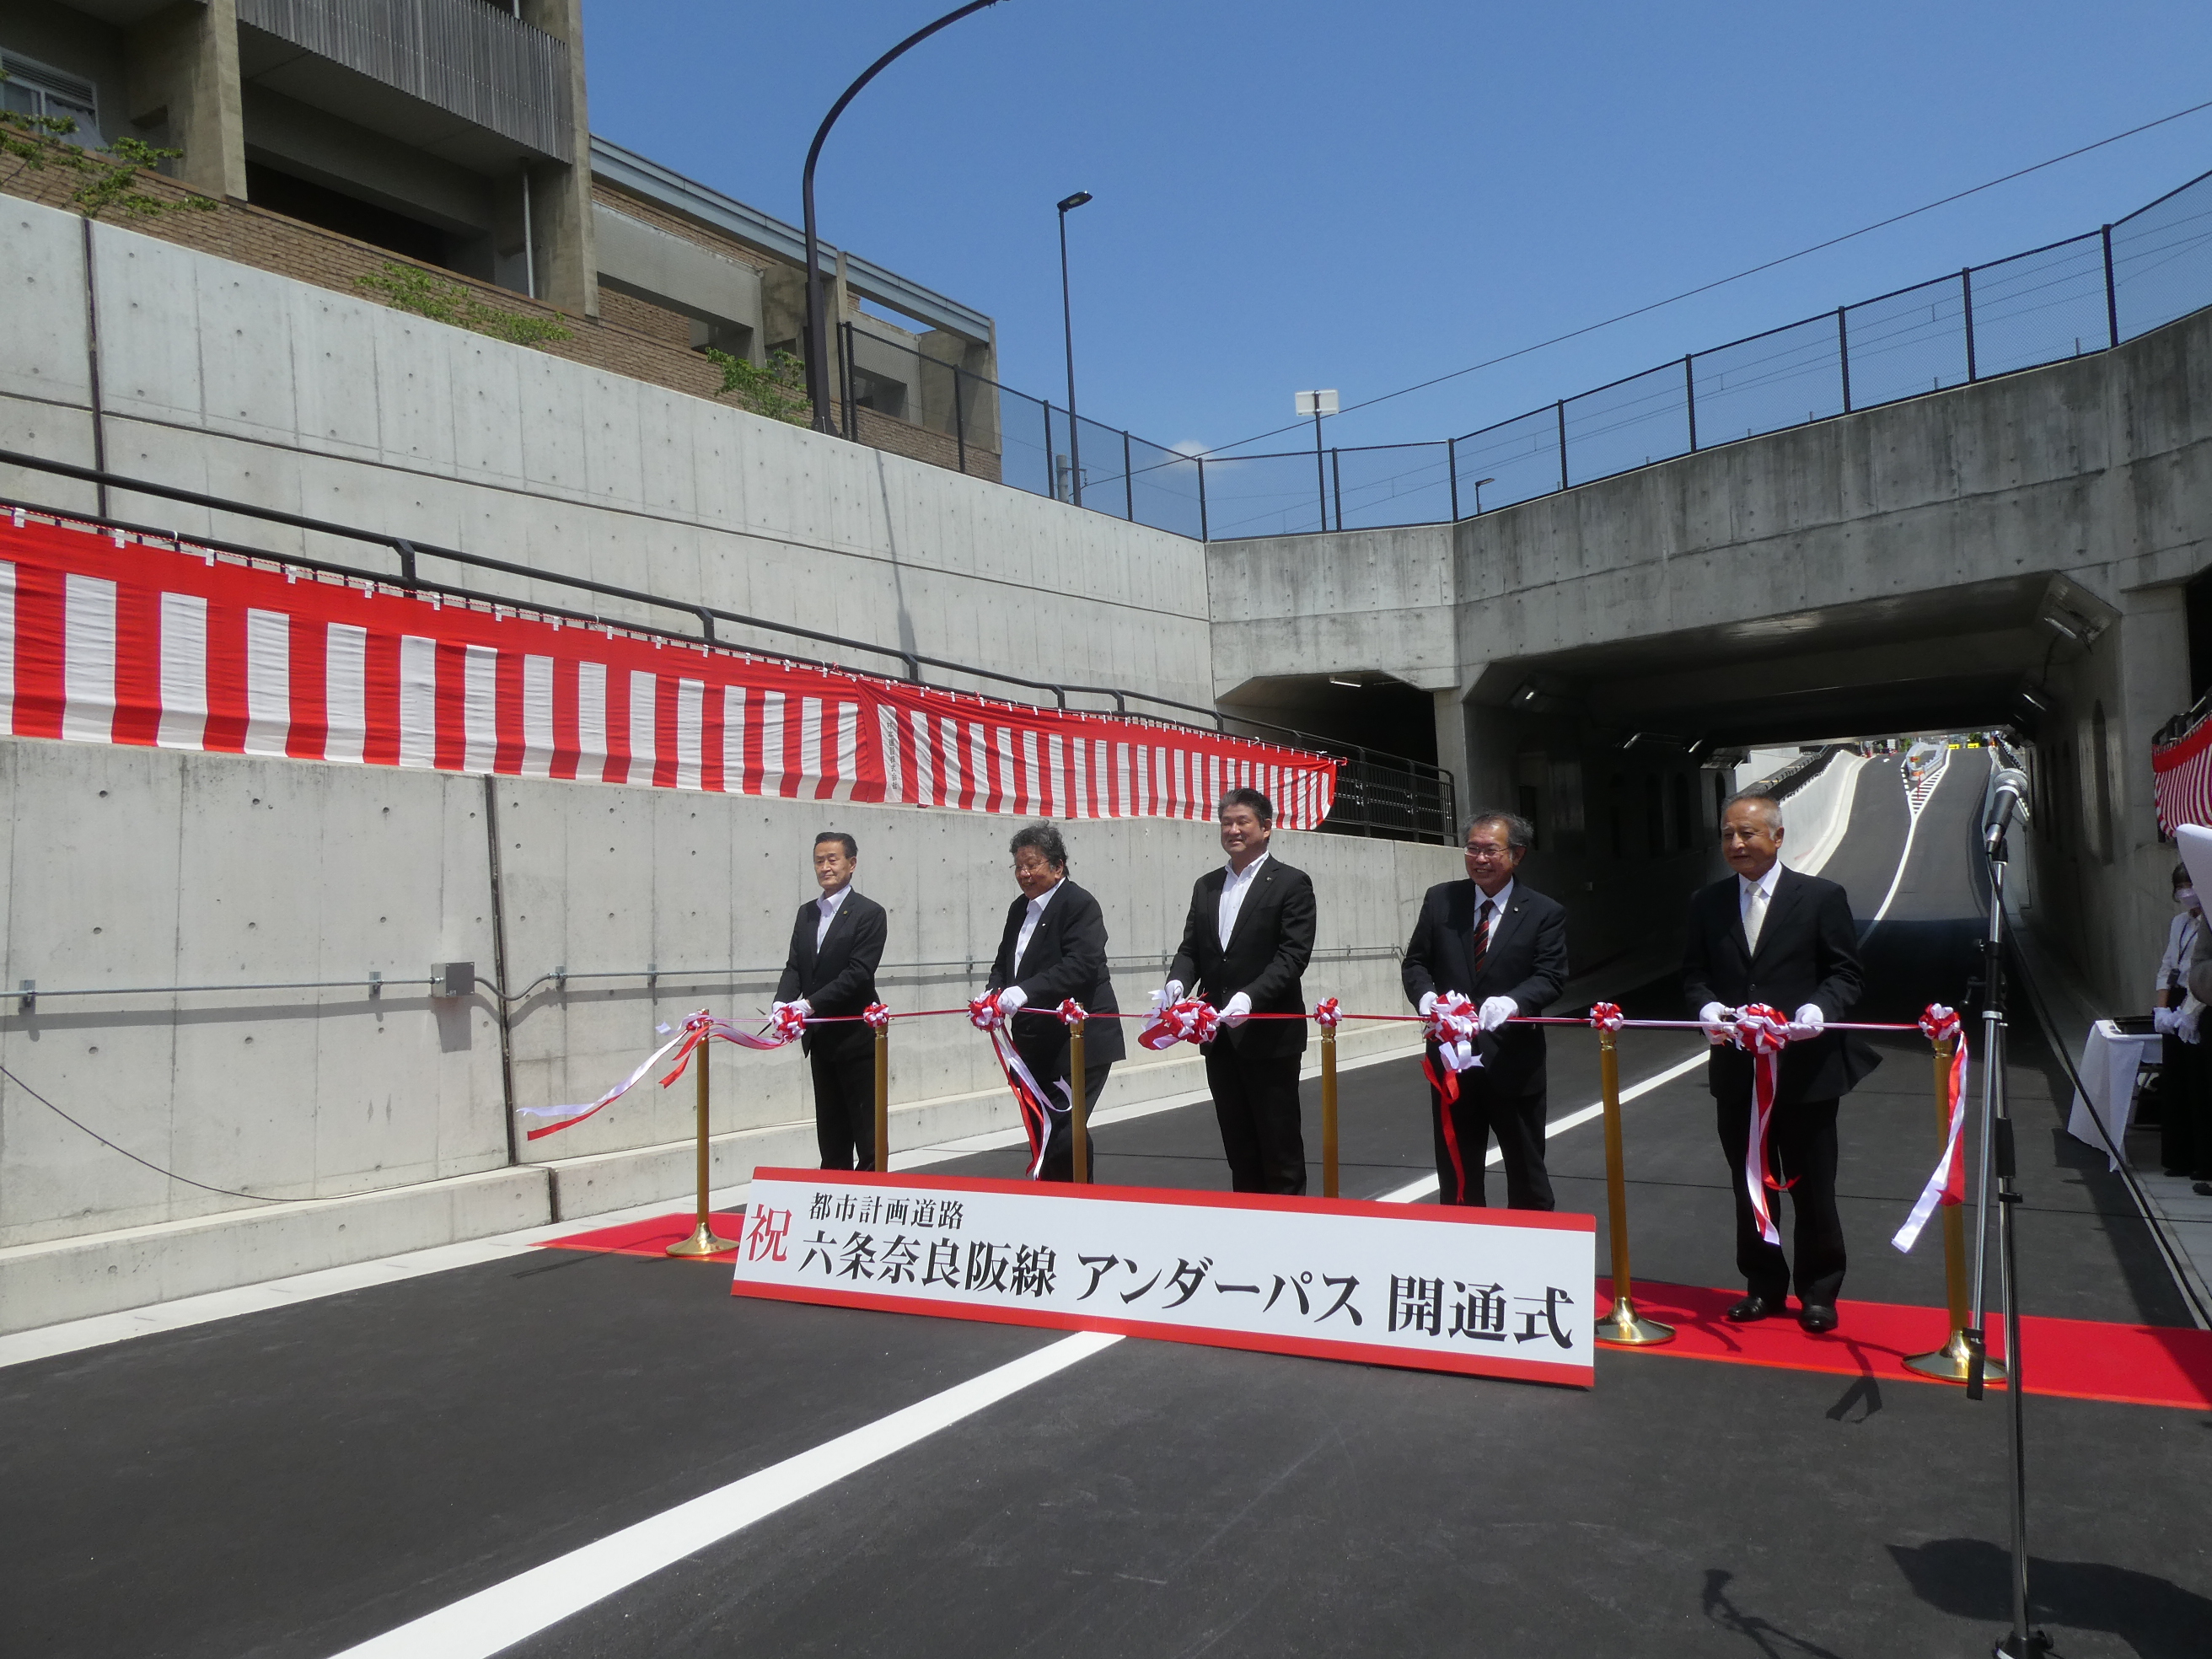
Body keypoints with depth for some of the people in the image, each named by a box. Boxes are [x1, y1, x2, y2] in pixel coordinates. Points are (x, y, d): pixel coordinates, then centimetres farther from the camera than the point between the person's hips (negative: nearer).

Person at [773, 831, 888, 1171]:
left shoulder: (869, 913, -9)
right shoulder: (806, 913, 12)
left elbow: (858, 973, -17)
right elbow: (794, 967, 7)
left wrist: (810, 1004, -24)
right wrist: (782, 1002, -13)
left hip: (856, 1037, -7)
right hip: (821, 1040, 7)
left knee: (867, 1130, -1)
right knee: (830, 1130, 14)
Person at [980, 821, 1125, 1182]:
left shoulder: (1080, 905, -12)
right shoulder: (1019, 909, 14)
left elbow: (1081, 966, -24)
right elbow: (1003, 962, 17)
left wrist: (1025, 991, -34)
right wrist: (993, 993, -6)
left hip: (1078, 1042, -8)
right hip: (1037, 1043, 8)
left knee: (1061, 1134, -12)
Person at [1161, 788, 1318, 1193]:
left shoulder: (1291, 883, -5)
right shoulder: (1206, 886, 13)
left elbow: (1293, 954, -13)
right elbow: (1190, 948, 12)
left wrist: (1251, 997, -27)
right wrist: (1178, 980, -10)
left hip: (1269, 1034, -6)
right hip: (1220, 1035, 6)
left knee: (1280, 1143, 3)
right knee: (1237, 1143, 14)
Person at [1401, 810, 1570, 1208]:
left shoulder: (1545, 913, -2)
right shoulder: (1440, 900, 5)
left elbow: (1549, 976, -10)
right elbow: (1415, 962, 6)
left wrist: (1512, 1001, -32)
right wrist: (1426, 995, -17)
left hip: (1513, 1061, -2)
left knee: (1527, 1175, 11)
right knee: (1456, 1175, 13)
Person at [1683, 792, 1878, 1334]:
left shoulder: (1822, 897, -3)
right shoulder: (1707, 904, 7)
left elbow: (1845, 974, -3)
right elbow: (1694, 973, 10)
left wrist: (1819, 1008, -22)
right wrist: (1707, 1007, -11)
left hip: (1805, 1069, -3)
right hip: (1736, 1071, 3)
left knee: (1812, 1190, 8)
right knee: (1749, 1188, 13)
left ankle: (1819, 1293, 24)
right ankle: (1763, 1287, 28)